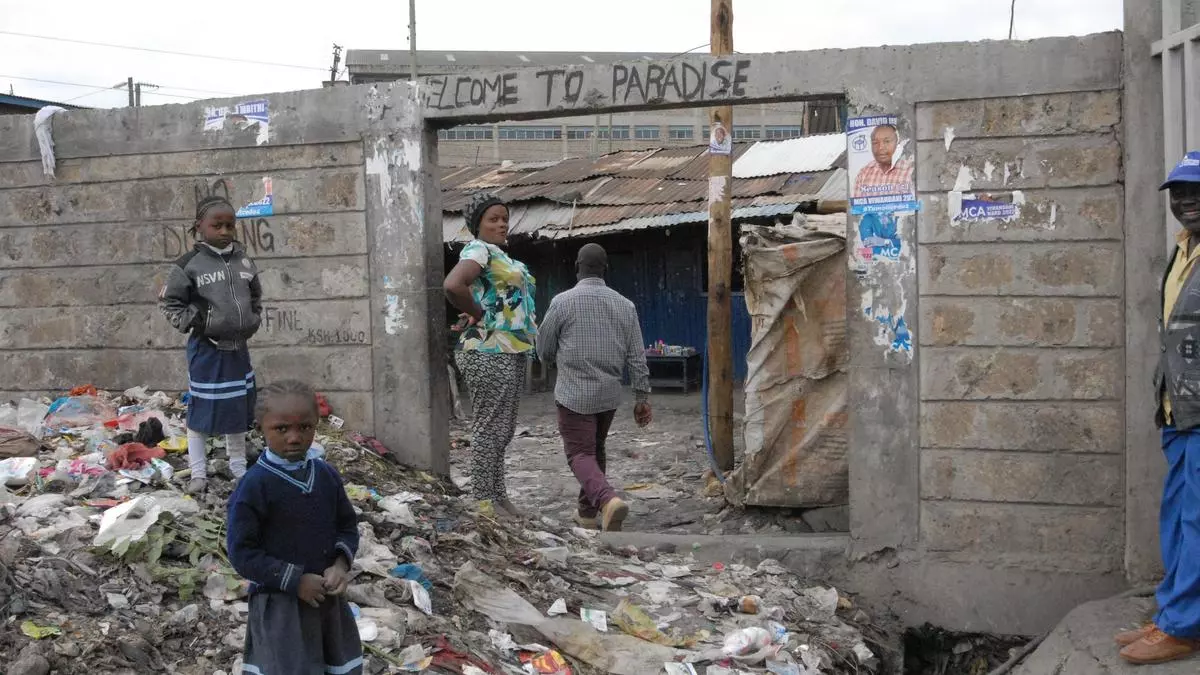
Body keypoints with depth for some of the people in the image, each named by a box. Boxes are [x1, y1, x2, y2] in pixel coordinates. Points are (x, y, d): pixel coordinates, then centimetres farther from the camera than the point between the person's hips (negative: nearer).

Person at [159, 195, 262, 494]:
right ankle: (198, 473, 13)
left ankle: (238, 465, 29)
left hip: (238, 347, 5)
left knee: (239, 408, 13)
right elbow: (169, 303, -4)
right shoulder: (189, 265, -9)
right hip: (206, 349, -4)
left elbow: (256, 297, 19)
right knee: (201, 409, 2)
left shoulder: (244, 261, 5)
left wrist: (253, 322, 7)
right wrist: (194, 324, -11)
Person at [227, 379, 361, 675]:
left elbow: (347, 525, 9)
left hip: (327, 597, 6)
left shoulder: (327, 475, -1)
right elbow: (241, 552, -17)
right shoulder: (254, 486, -18)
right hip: (278, 603, -5)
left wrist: (340, 565, -11)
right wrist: (295, 581, -20)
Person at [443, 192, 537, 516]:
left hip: (512, 352, 10)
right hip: (491, 353, -10)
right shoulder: (478, 251, -11)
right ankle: (484, 501, 1)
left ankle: (498, 496, 22)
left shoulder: (499, 255, 18)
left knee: (503, 430, 14)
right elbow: (453, 285, -30)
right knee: (490, 428, -5)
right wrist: (478, 314, -16)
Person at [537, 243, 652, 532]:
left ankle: (608, 500, -27)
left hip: (574, 393, -4)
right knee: (596, 450, 20)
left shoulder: (562, 302, -8)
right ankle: (588, 513, 27)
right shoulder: (625, 305, 2)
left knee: (580, 454, -3)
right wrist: (642, 397, 7)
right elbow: (637, 356, 1)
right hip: (610, 394, 5)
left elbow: (544, 351, 1)